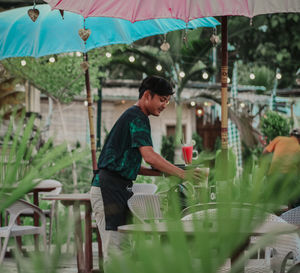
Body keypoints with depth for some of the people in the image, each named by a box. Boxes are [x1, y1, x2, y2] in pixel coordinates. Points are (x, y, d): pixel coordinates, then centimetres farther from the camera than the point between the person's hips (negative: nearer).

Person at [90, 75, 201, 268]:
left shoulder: (131, 116, 22)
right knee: (114, 249, -12)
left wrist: (161, 172, 13)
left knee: (121, 247, 8)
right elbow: (149, 156, -22)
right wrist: (181, 174, -17)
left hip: (118, 188, 10)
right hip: (109, 189, -10)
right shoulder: (138, 117, -9)